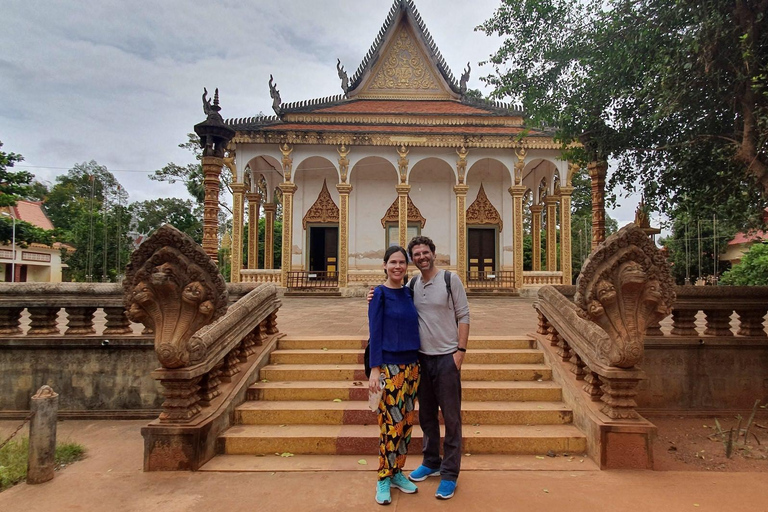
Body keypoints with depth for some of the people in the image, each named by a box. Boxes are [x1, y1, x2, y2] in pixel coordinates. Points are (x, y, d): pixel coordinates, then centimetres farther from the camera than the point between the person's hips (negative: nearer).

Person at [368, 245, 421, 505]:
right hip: (389, 366, -6)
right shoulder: (379, 294, -8)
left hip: (412, 365, 6)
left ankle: (397, 472, 27)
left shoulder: (409, 293, 8)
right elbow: (375, 333, -11)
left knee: (406, 422, 12)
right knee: (391, 424, -1)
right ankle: (383, 479, 15)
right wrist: (374, 369, -16)